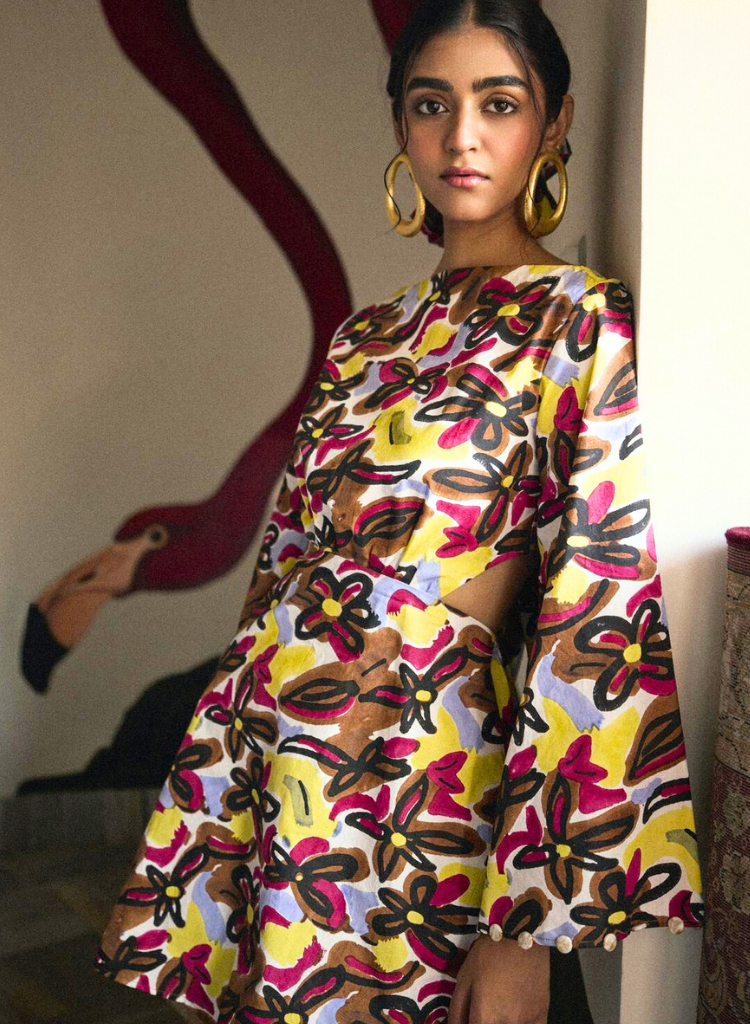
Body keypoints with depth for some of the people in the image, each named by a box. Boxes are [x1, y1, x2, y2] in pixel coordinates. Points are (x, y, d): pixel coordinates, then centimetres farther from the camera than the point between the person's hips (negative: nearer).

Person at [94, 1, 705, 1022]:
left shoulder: (583, 328, -8)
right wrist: (211, 812, 11)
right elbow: (285, 566, 12)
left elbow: (596, 640, -14)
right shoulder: (369, 337, 11)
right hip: (268, 780, 6)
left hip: (414, 800, -5)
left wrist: (526, 930, -16)